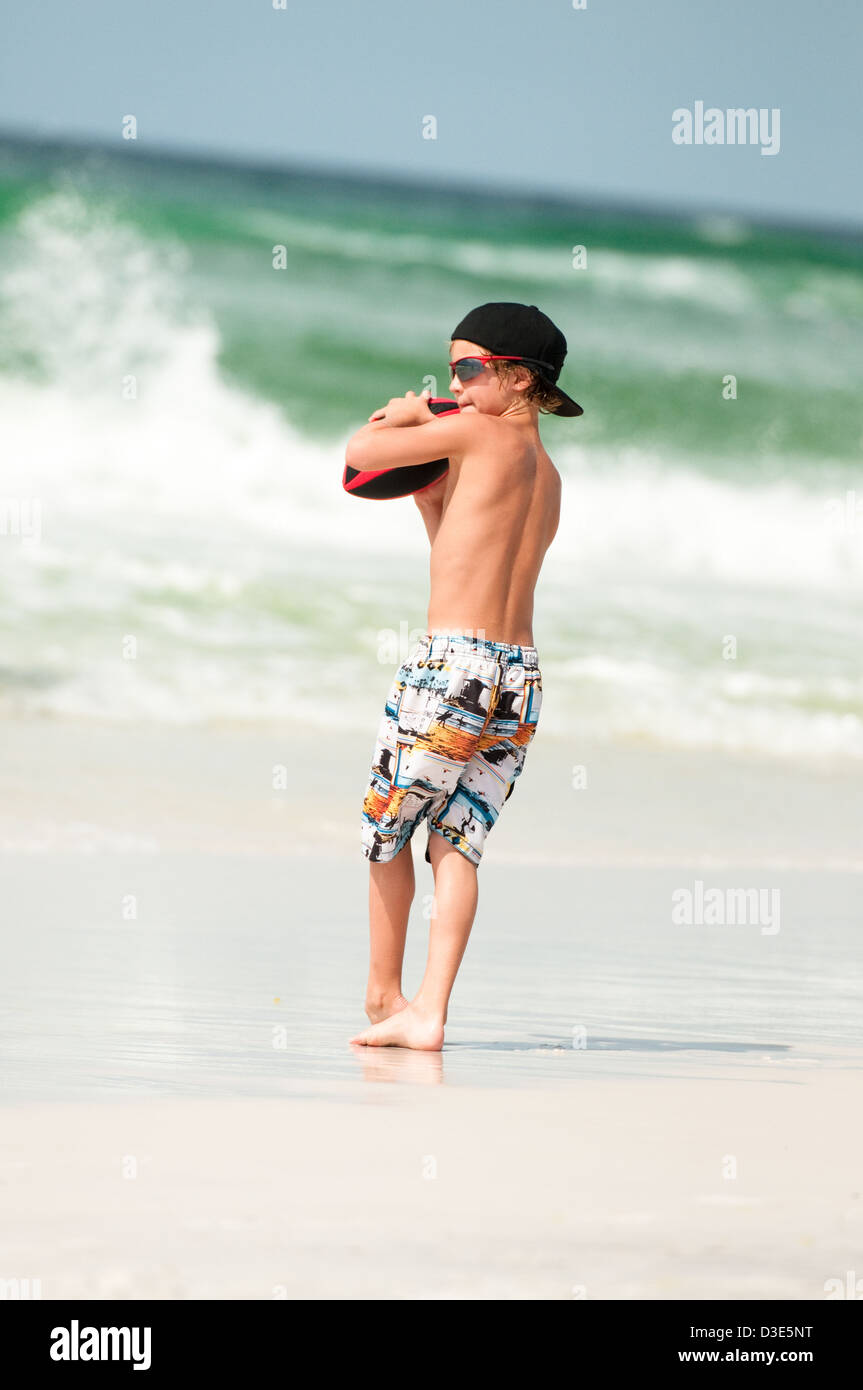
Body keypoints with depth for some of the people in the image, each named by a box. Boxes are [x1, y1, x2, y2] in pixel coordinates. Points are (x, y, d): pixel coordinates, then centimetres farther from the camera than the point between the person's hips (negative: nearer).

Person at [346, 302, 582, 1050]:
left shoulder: (481, 432, -4)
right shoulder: (547, 476, 18)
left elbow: (361, 450, -2)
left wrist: (406, 418, 16)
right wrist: (429, 491, 25)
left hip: (452, 662, -7)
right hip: (521, 677, 7)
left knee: (386, 828, 11)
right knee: (458, 845, 4)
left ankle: (383, 993, 21)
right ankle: (428, 1011, -7)